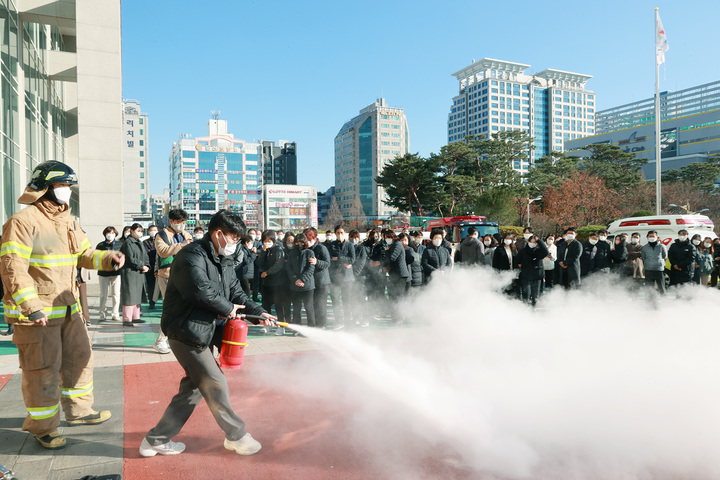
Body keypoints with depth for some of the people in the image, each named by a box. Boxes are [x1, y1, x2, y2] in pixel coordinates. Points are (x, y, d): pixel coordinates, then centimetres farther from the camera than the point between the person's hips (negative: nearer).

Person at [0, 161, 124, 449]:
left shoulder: (68, 222, 12)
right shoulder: (23, 221, -15)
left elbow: (84, 254, 17)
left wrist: (108, 258, -4)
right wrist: (30, 305, -26)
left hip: (68, 307, 9)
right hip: (36, 313, -8)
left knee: (79, 357, 17)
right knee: (42, 369, 1)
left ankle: (78, 410, 35)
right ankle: (42, 427, 19)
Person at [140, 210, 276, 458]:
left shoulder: (224, 261, 13)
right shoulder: (192, 256, -18)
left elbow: (236, 293, 12)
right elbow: (201, 290, -31)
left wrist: (258, 313, -2)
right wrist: (228, 308, -17)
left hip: (204, 332, 10)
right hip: (186, 333, -10)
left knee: (193, 388, 15)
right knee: (215, 385, -1)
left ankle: (156, 440, 26)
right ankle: (236, 435, 16)